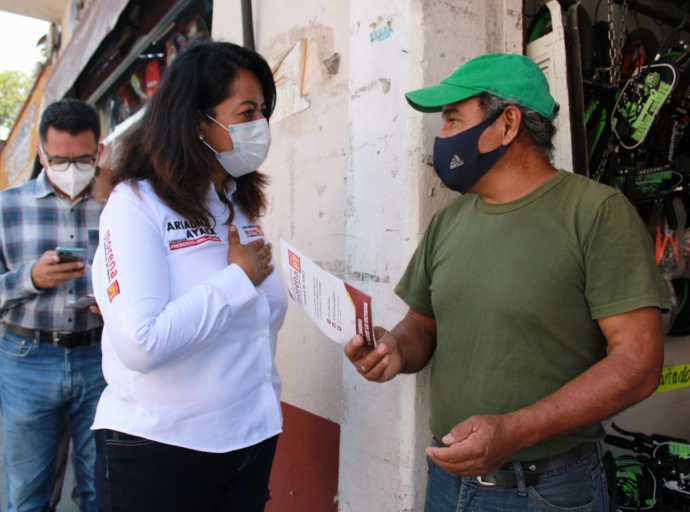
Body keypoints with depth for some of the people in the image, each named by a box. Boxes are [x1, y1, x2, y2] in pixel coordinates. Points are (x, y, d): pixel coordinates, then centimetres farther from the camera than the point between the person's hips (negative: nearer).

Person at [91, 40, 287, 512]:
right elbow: (140, 345, -27)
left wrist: (267, 410, 16)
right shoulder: (137, 206, -13)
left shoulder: (242, 208, 7)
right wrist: (239, 277, -18)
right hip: (157, 449, -6)